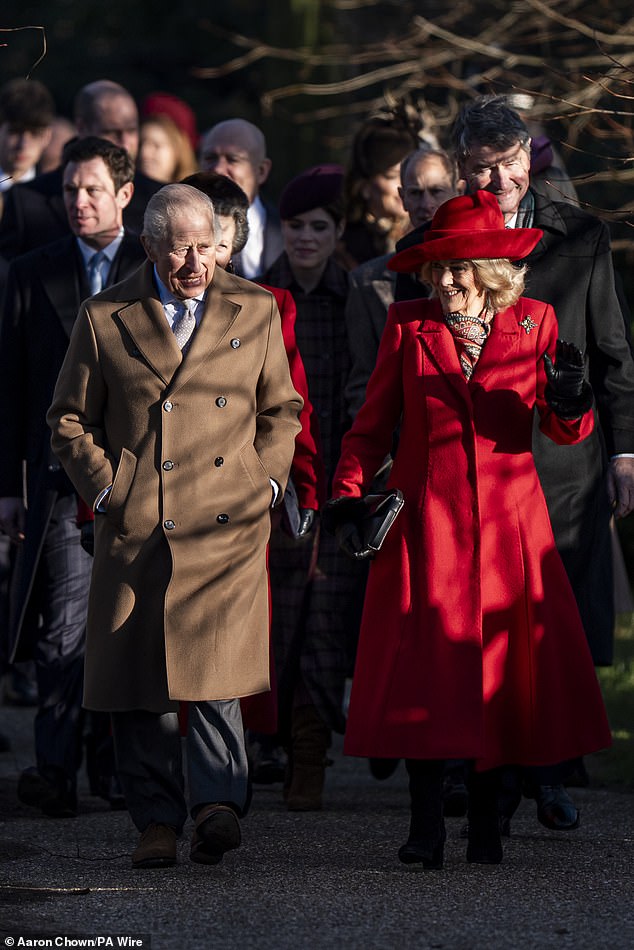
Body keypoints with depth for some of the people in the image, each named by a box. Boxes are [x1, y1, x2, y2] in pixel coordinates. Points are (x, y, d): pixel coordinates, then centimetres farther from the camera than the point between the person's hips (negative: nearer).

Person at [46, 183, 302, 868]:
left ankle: (217, 803, -15)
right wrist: (106, 489, 1)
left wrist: (263, 479, 5)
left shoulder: (255, 312, 10)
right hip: (135, 529, 1)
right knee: (136, 679, 1)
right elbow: (69, 420, 11)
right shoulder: (104, 319, 6)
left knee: (217, 665, -16)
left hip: (228, 527, 0)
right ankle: (157, 820, 9)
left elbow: (280, 409, 18)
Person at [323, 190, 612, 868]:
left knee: (503, 665, 0)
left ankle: (485, 824, 10)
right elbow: (372, 425, 10)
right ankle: (426, 826, -3)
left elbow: (565, 431, 4)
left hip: (507, 521, 1)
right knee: (421, 667, -7)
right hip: (425, 521, -1)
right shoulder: (409, 324, 6)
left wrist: (568, 400, -19)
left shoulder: (533, 323, 6)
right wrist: (347, 499, -2)